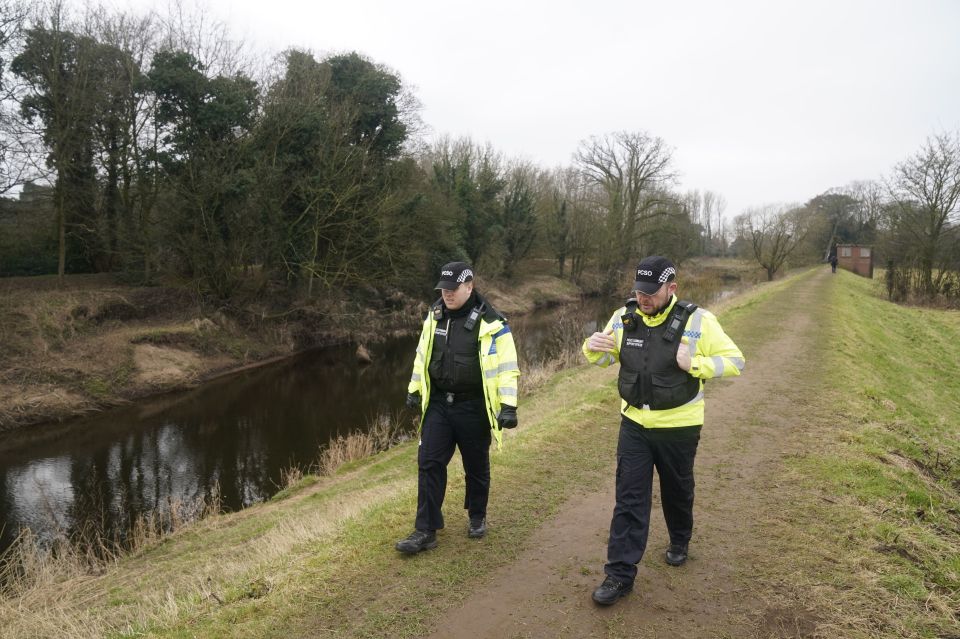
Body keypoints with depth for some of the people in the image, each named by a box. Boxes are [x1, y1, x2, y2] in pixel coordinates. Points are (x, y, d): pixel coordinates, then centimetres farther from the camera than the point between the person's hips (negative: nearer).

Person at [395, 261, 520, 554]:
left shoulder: (490, 322, -14)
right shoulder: (435, 315, 3)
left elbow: (506, 367, -12)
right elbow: (423, 355, 14)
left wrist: (508, 406, -18)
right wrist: (414, 389, 17)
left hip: (473, 407, -4)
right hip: (438, 403, 4)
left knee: (476, 466, 13)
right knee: (429, 464, 0)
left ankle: (477, 518, 36)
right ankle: (425, 531, 9)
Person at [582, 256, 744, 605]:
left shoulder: (697, 321, -15)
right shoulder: (624, 317, -5)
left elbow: (735, 362, -11)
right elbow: (607, 358, 9)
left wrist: (694, 363, -29)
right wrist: (592, 348, -15)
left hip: (678, 427, -2)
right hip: (634, 424, 2)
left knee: (677, 491, 20)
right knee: (629, 498, 1)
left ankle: (679, 542, 48)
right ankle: (620, 573, 8)